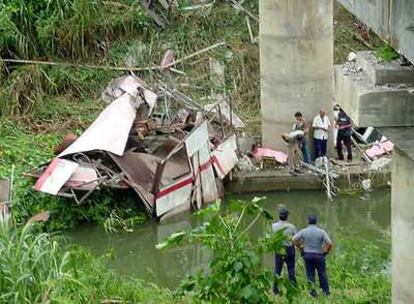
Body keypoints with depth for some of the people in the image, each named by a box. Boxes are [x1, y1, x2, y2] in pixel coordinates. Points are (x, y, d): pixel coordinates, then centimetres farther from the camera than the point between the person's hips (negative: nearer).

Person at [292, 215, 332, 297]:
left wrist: (300, 247, 5)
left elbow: (293, 240, -9)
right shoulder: (321, 231, -8)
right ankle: (326, 291, 23)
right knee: (322, 274, 15)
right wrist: (326, 251, 2)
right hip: (319, 255, 0)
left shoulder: (303, 231, -5)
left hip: (307, 255, 0)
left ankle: (312, 287, -12)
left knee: (310, 274, 10)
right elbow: (329, 243, -15)